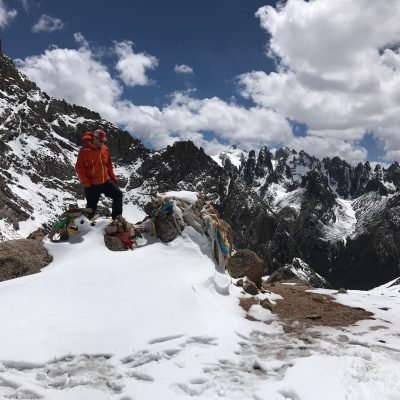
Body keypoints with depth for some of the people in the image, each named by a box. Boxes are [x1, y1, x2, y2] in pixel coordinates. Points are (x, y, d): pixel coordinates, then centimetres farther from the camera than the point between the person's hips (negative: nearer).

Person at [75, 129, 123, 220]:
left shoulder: (105, 149, 4)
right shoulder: (85, 151, -15)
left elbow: (109, 164, 15)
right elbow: (79, 168, -15)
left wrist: (113, 177, 11)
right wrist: (86, 183, -17)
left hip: (106, 181, 6)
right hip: (92, 184, -6)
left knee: (118, 194, 5)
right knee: (92, 207, 3)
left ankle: (117, 217, 18)